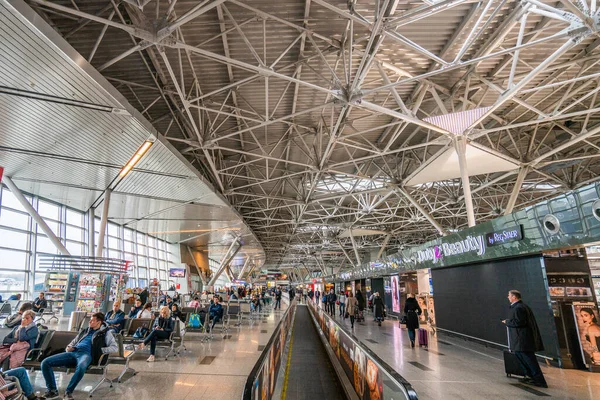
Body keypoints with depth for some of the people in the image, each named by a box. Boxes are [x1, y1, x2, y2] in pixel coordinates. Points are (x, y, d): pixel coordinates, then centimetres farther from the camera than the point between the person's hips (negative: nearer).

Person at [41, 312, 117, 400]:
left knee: (81, 367, -42)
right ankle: (52, 390, 0)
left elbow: (115, 347, -3)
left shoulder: (105, 332, 8)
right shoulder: (85, 330, 27)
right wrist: (69, 347, 10)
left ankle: (68, 392, -21)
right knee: (45, 362, -8)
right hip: (72, 353, 7)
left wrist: (99, 350, -13)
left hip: (86, 354, -7)